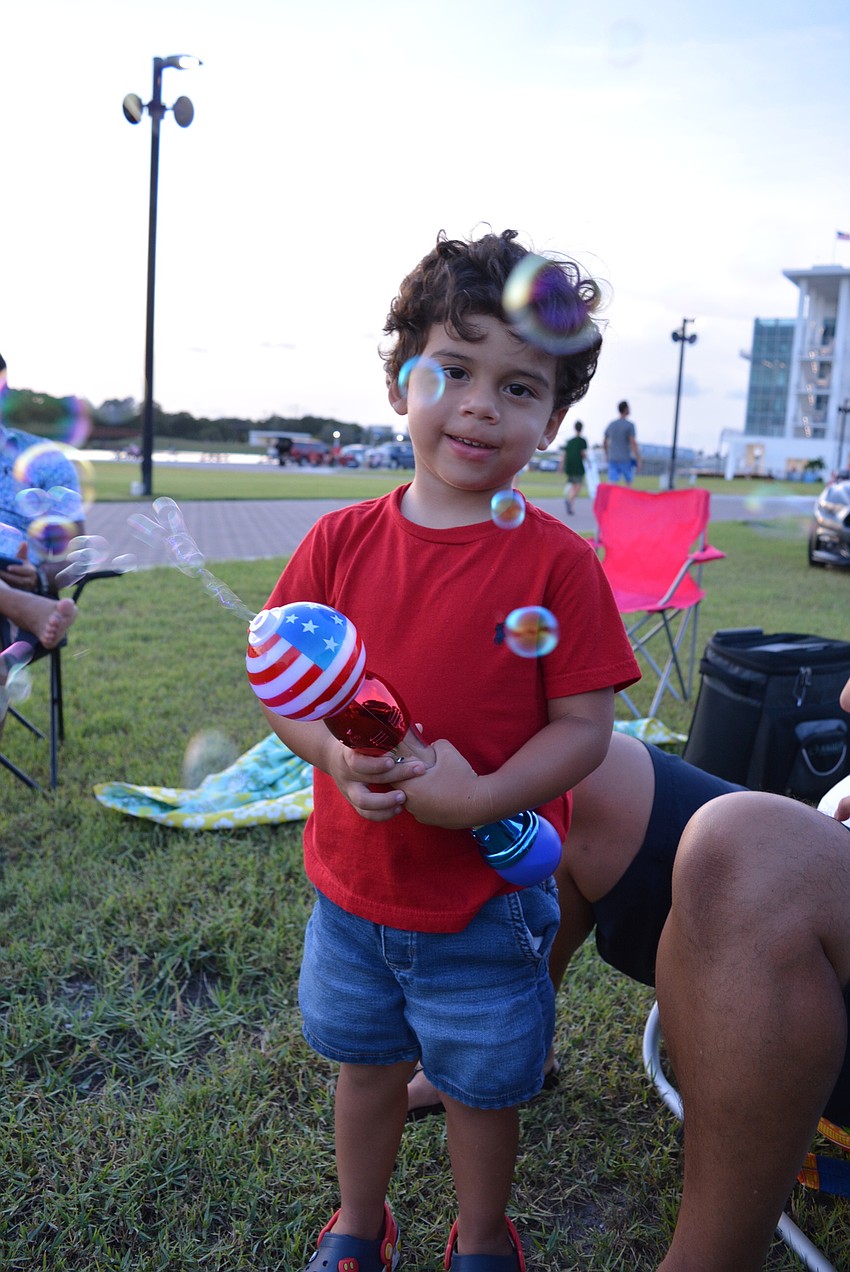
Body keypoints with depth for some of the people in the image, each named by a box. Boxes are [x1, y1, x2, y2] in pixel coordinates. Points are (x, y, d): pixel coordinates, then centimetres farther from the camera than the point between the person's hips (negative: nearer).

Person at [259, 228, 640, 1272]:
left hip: (489, 901, -2)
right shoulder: (341, 540, -6)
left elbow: (585, 724, -14)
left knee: (482, 1085, 19)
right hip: (350, 884, 3)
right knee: (365, 1063, 25)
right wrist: (334, 751, -20)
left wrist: (481, 798, -28)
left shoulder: (557, 562, -14)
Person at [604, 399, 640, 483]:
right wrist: (638, 460, -12)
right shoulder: (629, 425, -8)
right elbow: (633, 443, -15)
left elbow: (604, 442, 16)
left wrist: (607, 454, 32)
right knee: (628, 481, 14)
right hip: (625, 459, -4)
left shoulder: (611, 424, 8)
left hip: (612, 459, 4)